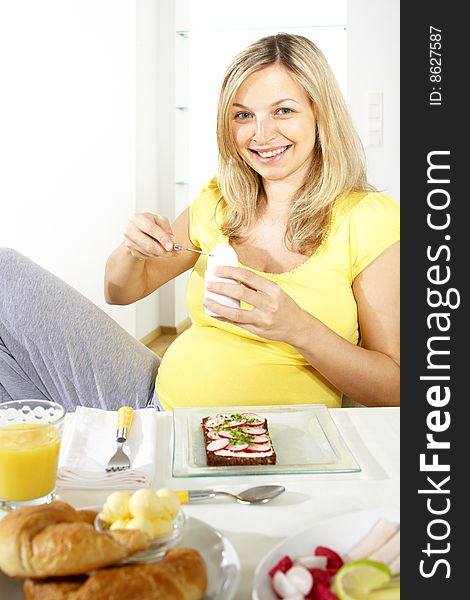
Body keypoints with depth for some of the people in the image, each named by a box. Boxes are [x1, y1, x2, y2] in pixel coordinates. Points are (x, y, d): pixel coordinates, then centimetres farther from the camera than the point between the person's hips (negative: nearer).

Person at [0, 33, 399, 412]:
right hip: (159, 400, 5)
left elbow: (395, 392, -9)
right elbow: (121, 292, 15)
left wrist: (297, 328, -26)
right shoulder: (217, 203, 6)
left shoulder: (371, 218, -8)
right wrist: (133, 249, -8)